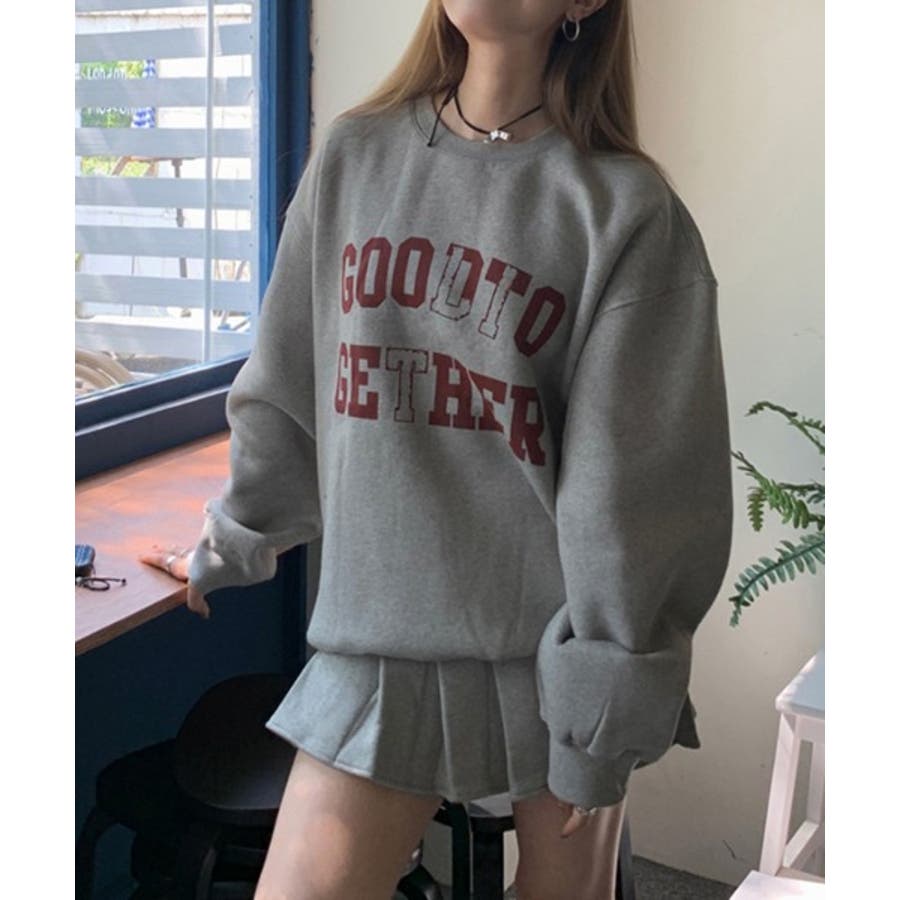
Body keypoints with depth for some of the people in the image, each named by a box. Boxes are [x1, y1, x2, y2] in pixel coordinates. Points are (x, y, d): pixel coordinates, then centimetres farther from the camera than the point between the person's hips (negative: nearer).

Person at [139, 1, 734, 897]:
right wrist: (228, 547, 22)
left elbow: (631, 483, -10)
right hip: (376, 637, 3)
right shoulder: (353, 155, 4)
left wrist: (602, 714, -9)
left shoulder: (630, 210, -7)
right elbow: (287, 386, 13)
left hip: (555, 648, -2)